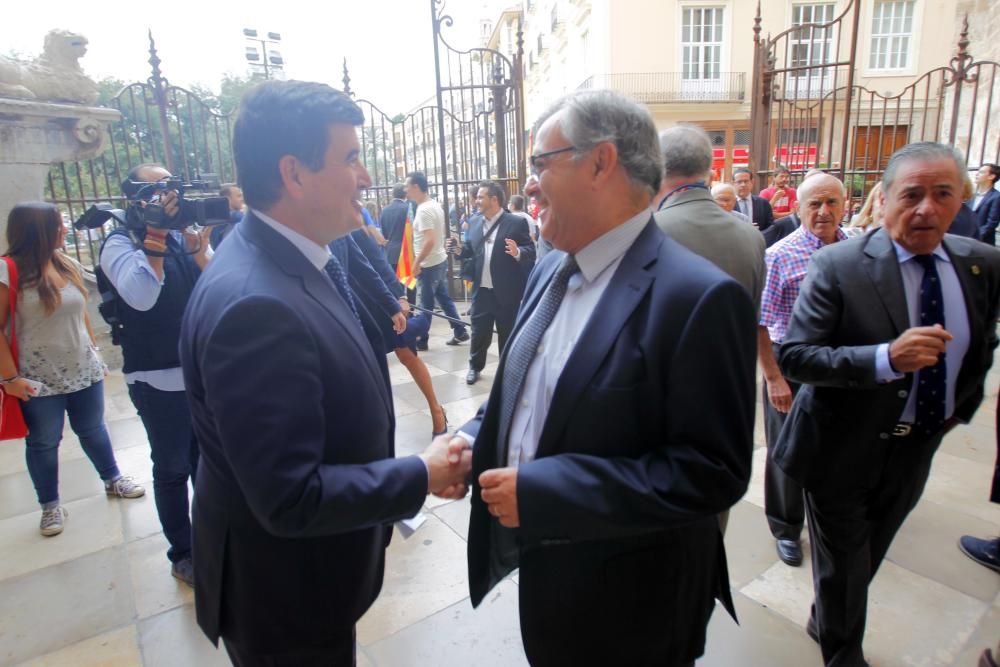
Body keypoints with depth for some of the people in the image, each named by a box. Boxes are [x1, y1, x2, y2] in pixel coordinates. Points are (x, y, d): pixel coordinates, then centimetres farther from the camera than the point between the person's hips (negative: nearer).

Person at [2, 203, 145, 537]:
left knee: (93, 429, 19)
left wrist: (95, 352, 13)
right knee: (43, 443, 12)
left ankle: (112, 479, 37)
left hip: (84, 370, 4)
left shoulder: (68, 265, 2)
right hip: (39, 380, -4)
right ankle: (50, 505, 29)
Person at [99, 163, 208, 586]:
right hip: (159, 379, -5)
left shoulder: (183, 234, 5)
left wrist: (198, 246, -19)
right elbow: (140, 296, -28)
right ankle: (183, 554, 27)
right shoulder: (120, 242, -9)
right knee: (172, 469, 9)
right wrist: (156, 234, -26)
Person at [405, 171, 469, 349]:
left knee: (426, 305, 2)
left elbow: (430, 241, -28)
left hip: (429, 265, -9)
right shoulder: (435, 205, 9)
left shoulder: (424, 210, -20)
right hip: (440, 260, 9)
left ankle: (421, 340, 14)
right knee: (444, 298, 16)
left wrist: (416, 262, -19)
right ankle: (460, 332, 20)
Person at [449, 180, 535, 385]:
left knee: (508, 333, 10)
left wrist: (517, 252, -30)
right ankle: (475, 366, 33)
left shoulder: (516, 223, -7)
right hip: (482, 290, 4)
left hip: (506, 291, -4)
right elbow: (472, 251, 14)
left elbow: (531, 253, -10)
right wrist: (459, 250, -6)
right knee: (479, 331, 14)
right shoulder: (475, 224, 10)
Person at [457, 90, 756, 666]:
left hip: (627, 599, -6)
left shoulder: (699, 295, -24)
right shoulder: (551, 270, 2)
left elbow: (713, 471, -25)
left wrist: (543, 492, -28)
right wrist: (474, 439, -6)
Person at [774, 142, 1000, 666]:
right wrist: (887, 358, -33)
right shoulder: (837, 265, -19)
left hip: (915, 450, 6)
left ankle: (826, 623, 53)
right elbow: (793, 358, -24)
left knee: (867, 559, 26)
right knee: (843, 565, 15)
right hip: (843, 449, -5)